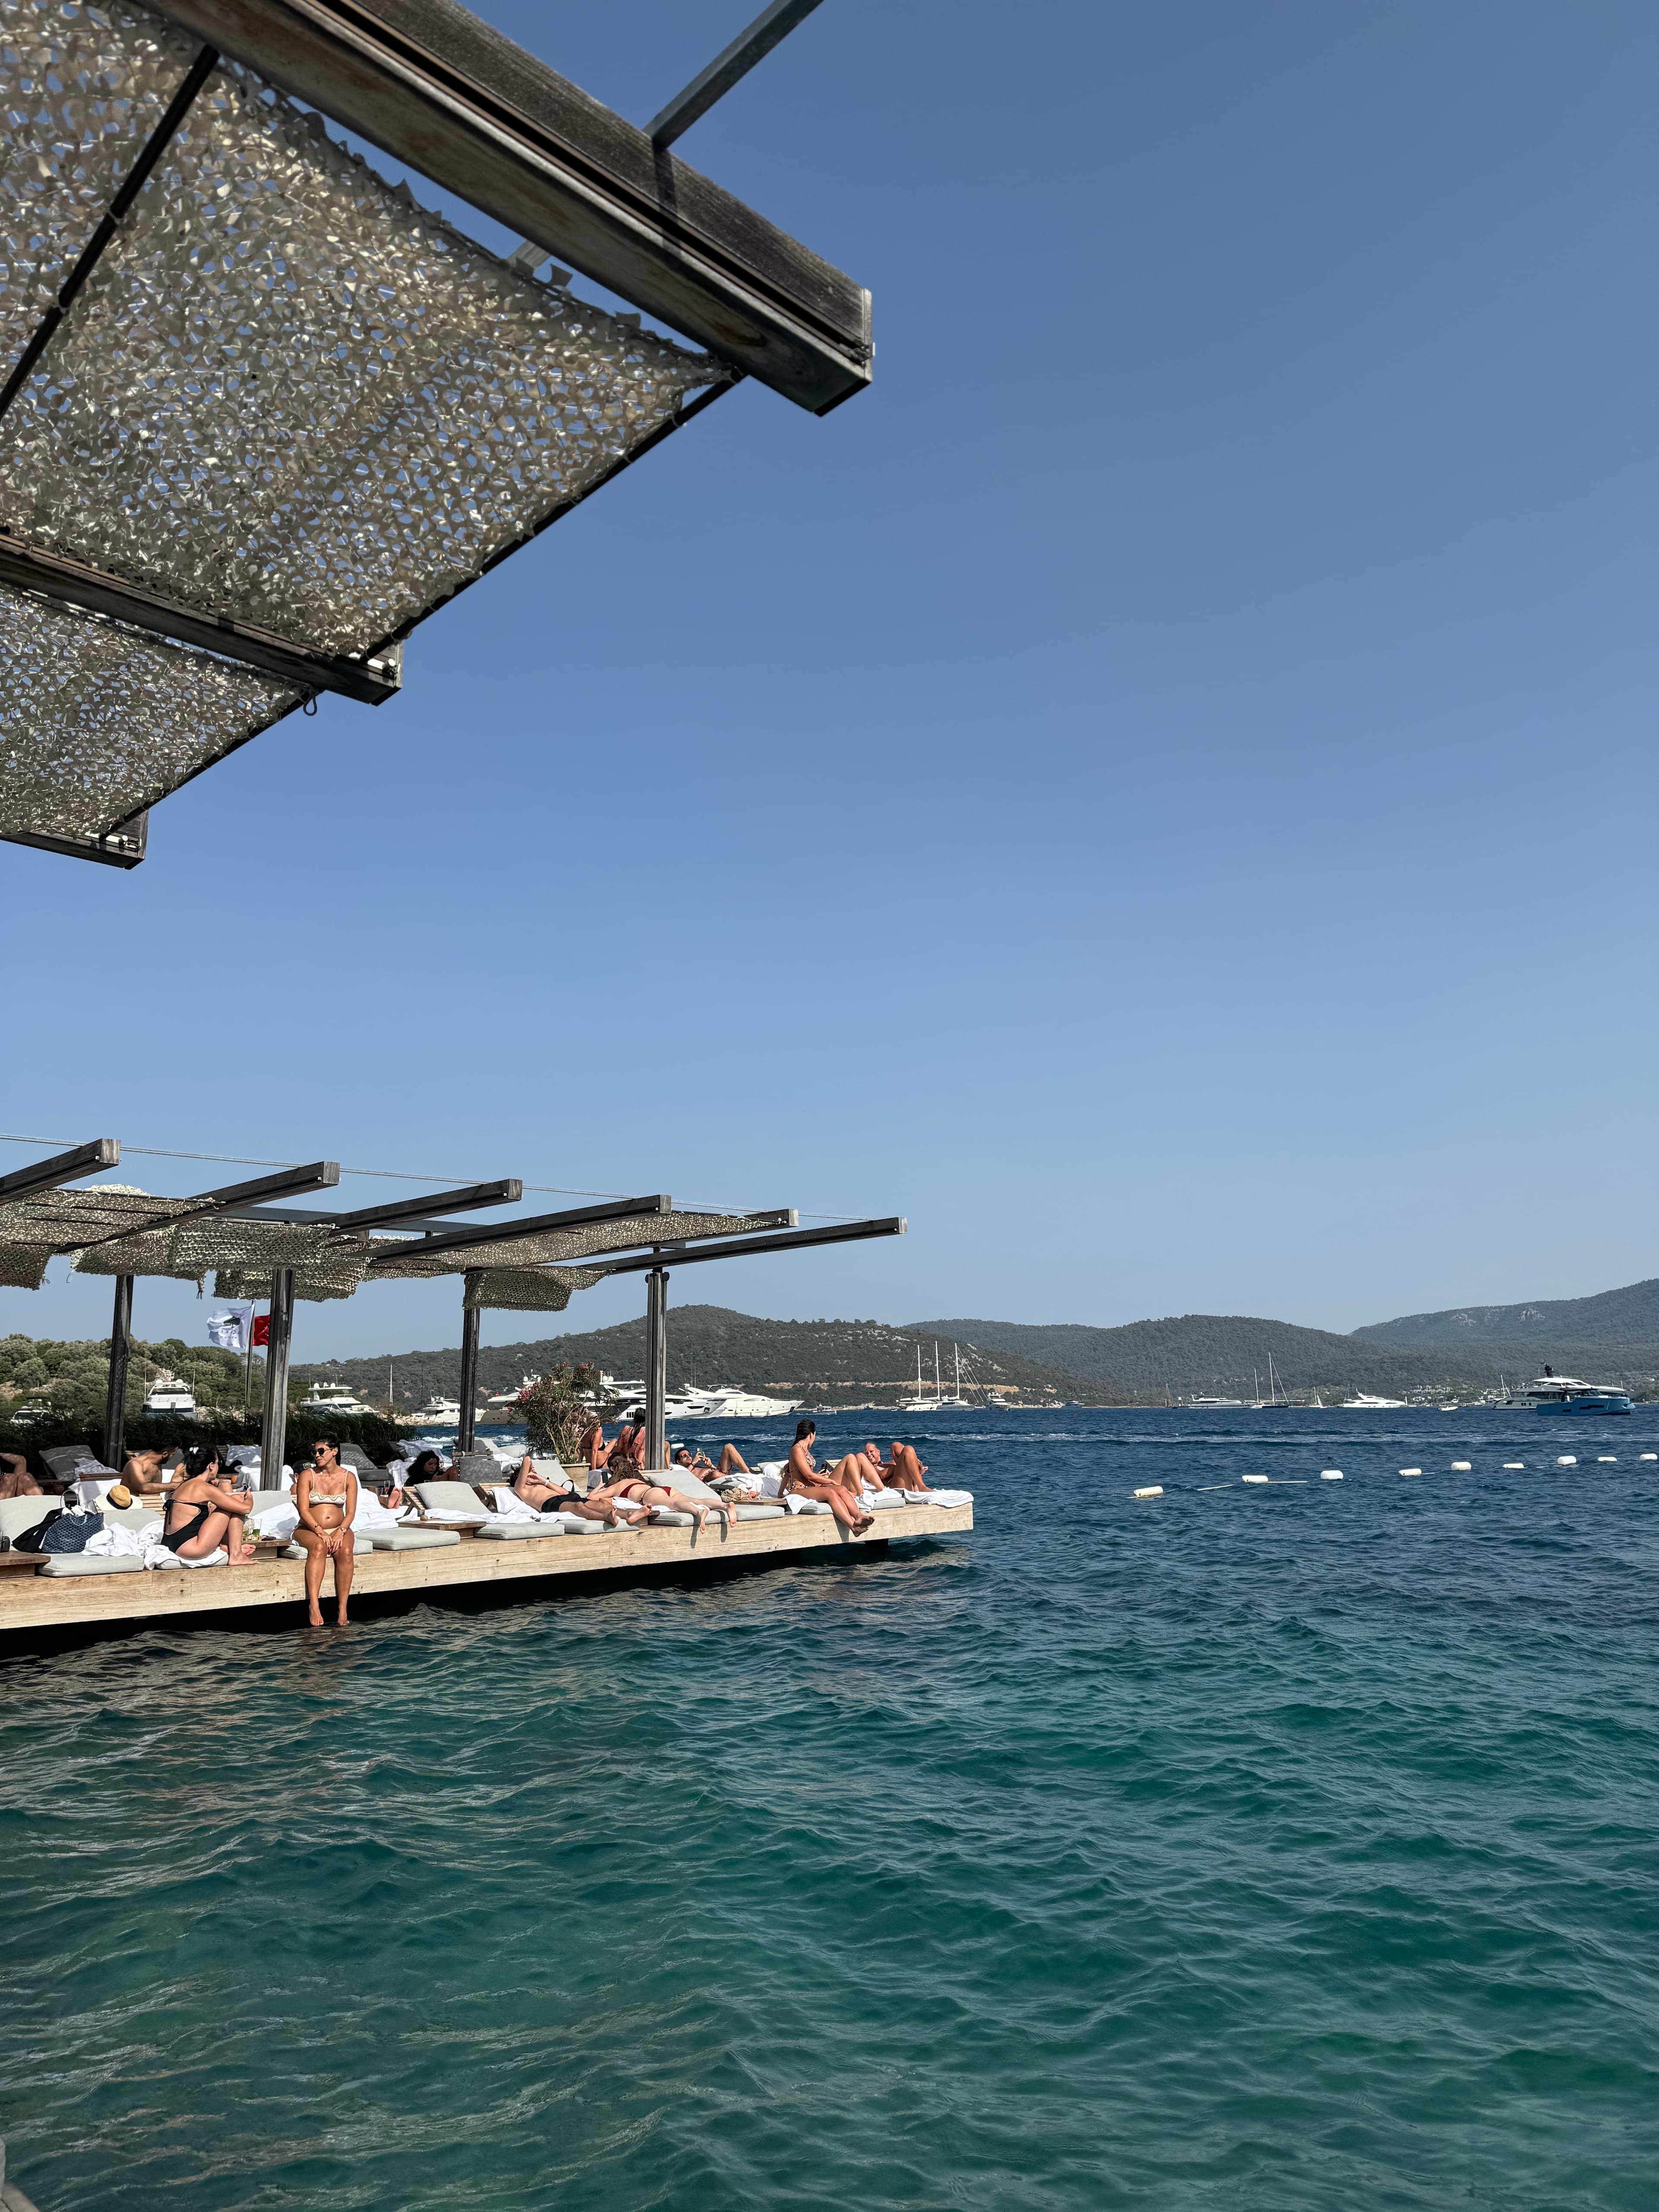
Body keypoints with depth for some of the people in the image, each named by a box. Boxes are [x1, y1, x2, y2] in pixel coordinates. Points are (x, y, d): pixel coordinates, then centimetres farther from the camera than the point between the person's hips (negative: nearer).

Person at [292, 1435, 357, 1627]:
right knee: (319, 1547, -36)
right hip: (309, 1530, -1)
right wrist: (320, 1532, -23)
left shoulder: (348, 1478, 5)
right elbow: (303, 1510, -9)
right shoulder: (307, 1475, 0)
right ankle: (314, 1607, -41)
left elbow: (351, 1512, 0)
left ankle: (342, 1609, -30)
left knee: (345, 1551, -32)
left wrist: (340, 1531, -20)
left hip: (339, 1530, 2)